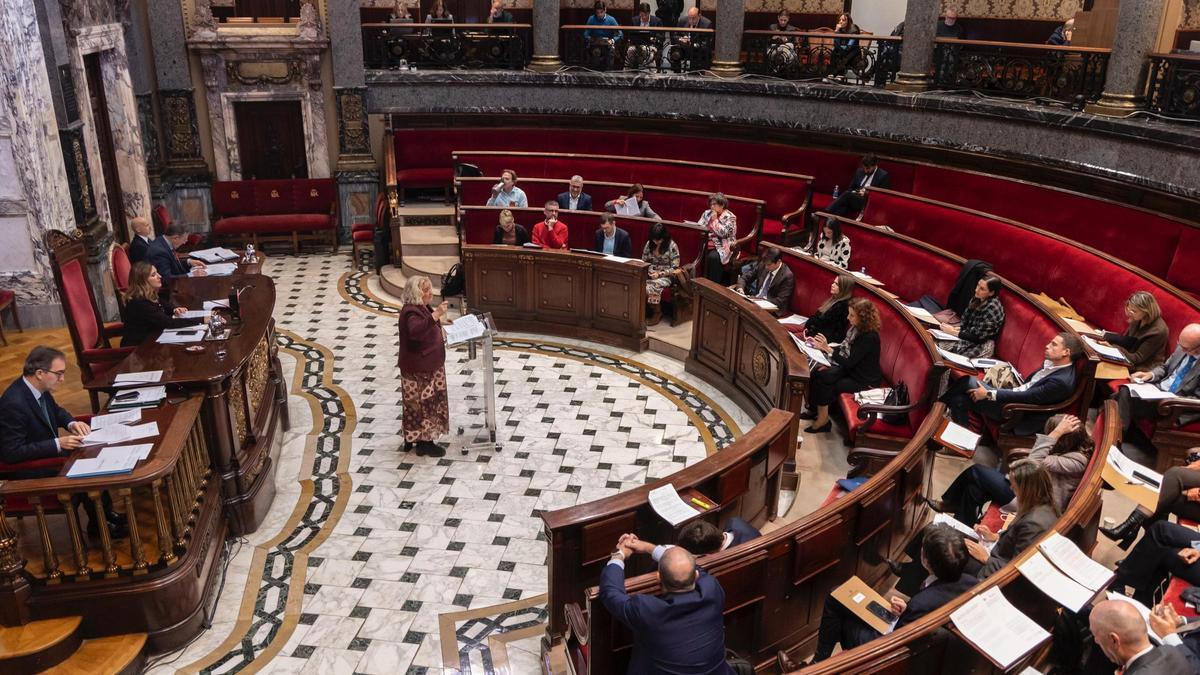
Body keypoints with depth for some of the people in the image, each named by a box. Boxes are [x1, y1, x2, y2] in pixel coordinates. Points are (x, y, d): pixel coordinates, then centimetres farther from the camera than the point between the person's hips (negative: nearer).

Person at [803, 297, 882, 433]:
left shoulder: (869, 337, -27)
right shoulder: (855, 328, -2)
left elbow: (848, 362, -27)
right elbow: (843, 350, 7)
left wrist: (828, 348, -28)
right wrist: (822, 346, -4)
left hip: (864, 380, -8)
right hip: (850, 370, 8)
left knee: (826, 385, -20)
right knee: (817, 375, -10)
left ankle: (823, 419, -2)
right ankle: (814, 409, 4)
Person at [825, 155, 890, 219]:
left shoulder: (883, 175, 2)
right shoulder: (859, 171, 18)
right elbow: (850, 188, 22)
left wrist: (867, 194, -14)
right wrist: (853, 193, -2)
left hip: (869, 202, -6)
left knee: (847, 194, -32)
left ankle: (827, 213, -42)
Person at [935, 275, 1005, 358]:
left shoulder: (993, 308, -20)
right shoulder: (976, 300, 3)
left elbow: (978, 336, -20)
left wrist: (953, 332, -18)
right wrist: (954, 328, -9)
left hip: (981, 346, -8)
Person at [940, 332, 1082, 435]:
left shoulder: (1062, 382, -23)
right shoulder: (1053, 363, 4)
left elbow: (1026, 397, -21)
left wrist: (988, 394, -17)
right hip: (1014, 396, 8)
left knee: (969, 382, -15)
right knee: (959, 399, -6)